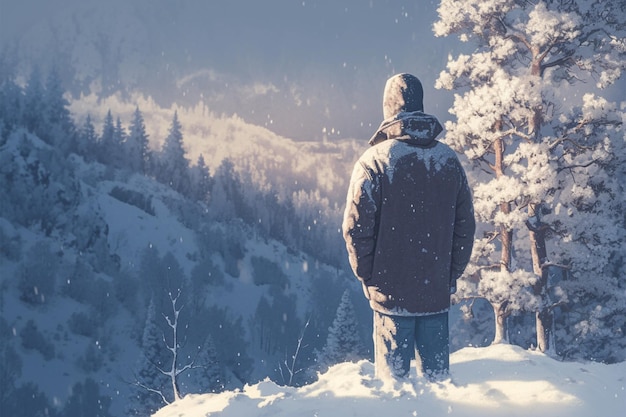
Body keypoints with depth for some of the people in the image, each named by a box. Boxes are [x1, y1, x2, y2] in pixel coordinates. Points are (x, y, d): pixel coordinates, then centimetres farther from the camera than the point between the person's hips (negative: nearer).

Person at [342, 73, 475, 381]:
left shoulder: (373, 161, -11)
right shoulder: (449, 160, 3)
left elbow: (356, 227, -10)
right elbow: (465, 226, 7)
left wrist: (367, 275, 4)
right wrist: (451, 275, 14)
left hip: (390, 291, -3)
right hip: (437, 292, 4)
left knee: (392, 373, 6)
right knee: (436, 372, 13)